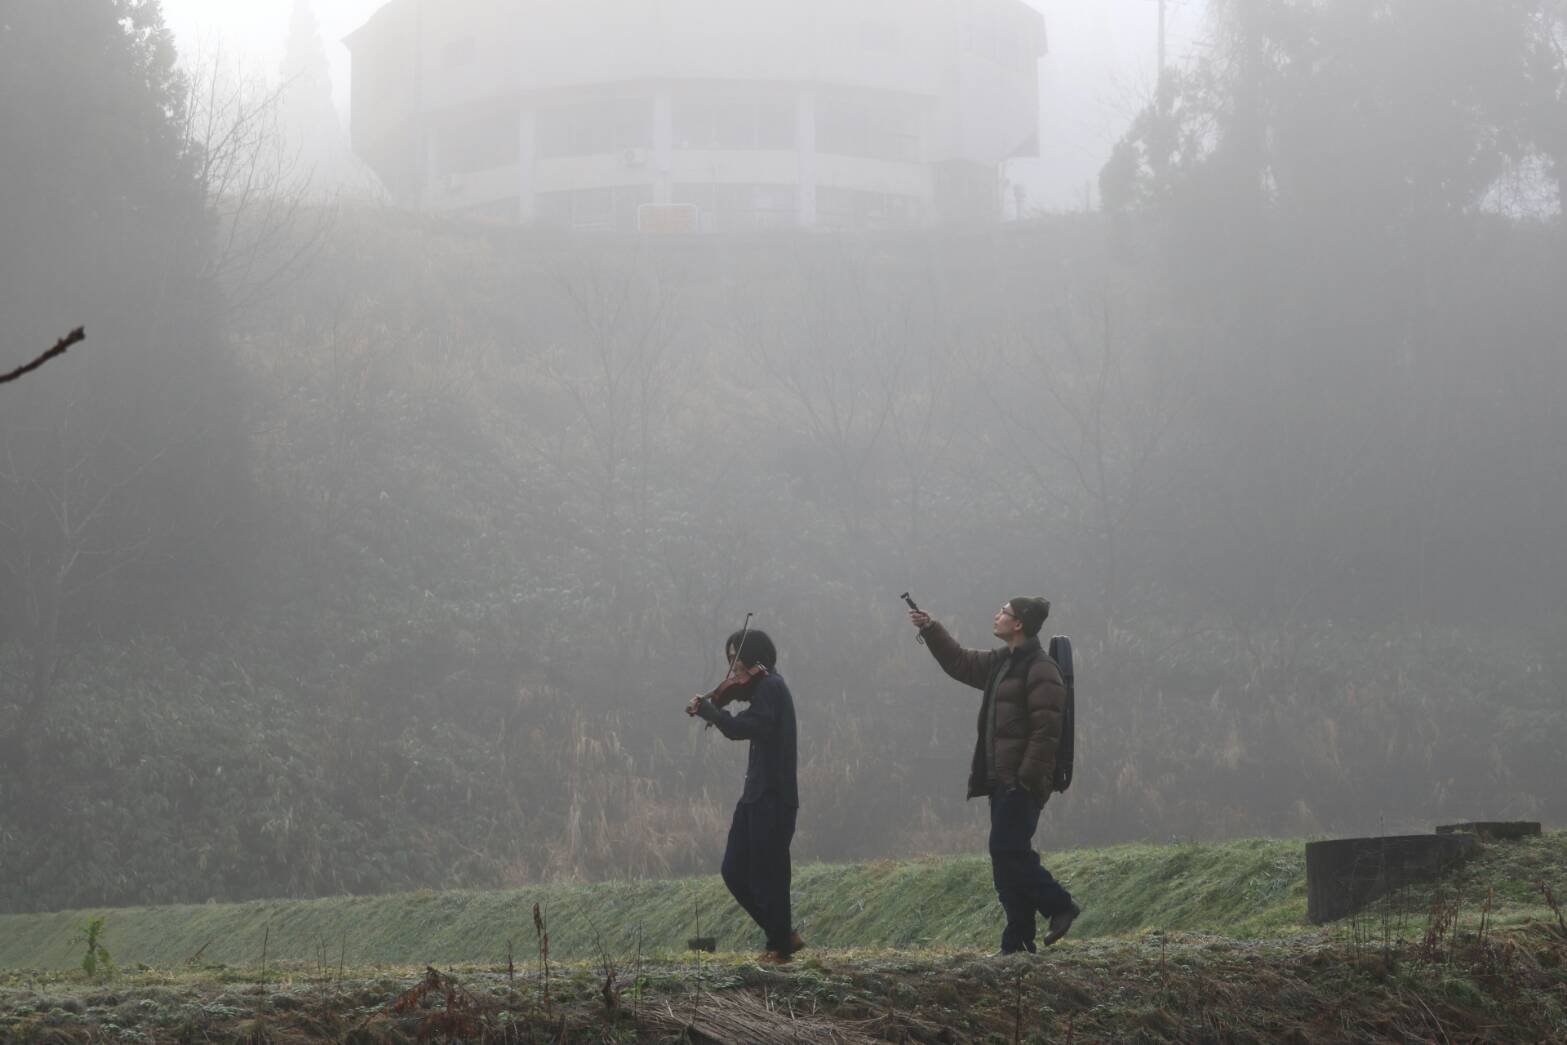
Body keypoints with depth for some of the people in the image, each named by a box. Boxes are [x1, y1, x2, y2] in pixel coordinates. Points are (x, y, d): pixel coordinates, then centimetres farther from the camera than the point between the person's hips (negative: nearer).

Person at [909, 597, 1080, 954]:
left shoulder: (1040, 670, -13)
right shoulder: (1001, 662, 16)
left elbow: (1046, 728, -19)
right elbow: (960, 663, 32)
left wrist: (1028, 777, -22)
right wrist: (930, 630, 26)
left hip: (1023, 780, -10)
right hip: (1001, 778, 10)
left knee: (1008, 851, -13)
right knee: (1008, 855, 7)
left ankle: (1059, 905, 0)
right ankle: (1019, 938, 9)